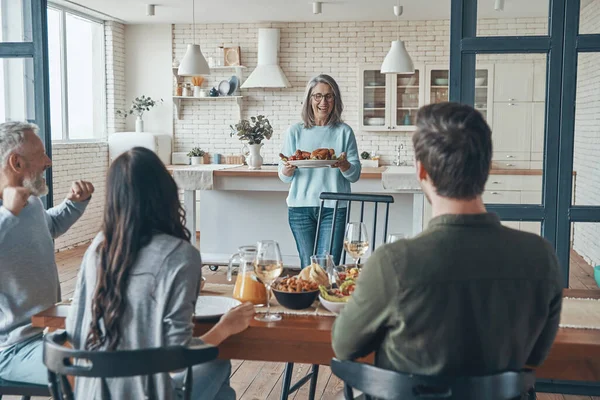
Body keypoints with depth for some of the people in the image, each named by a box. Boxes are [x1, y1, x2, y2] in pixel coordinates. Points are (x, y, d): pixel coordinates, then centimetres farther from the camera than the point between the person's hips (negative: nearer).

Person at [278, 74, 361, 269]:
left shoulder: (344, 132, 6)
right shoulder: (295, 131, 7)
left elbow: (355, 175, 3)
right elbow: (283, 176, 6)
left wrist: (344, 165, -19)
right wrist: (287, 170, -18)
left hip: (333, 208, -1)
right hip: (300, 207, 1)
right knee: (307, 266, 5)